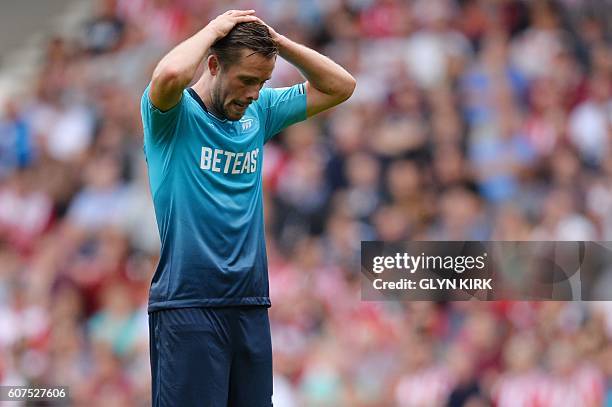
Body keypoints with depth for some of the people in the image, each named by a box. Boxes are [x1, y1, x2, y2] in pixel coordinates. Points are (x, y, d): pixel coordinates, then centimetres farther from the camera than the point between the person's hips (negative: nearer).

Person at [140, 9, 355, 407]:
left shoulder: (260, 111, 13)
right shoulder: (173, 113, -5)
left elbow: (340, 86, 15)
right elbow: (170, 75, -28)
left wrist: (276, 40, 5)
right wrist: (213, 29, -11)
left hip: (250, 307, 6)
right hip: (188, 305, -6)